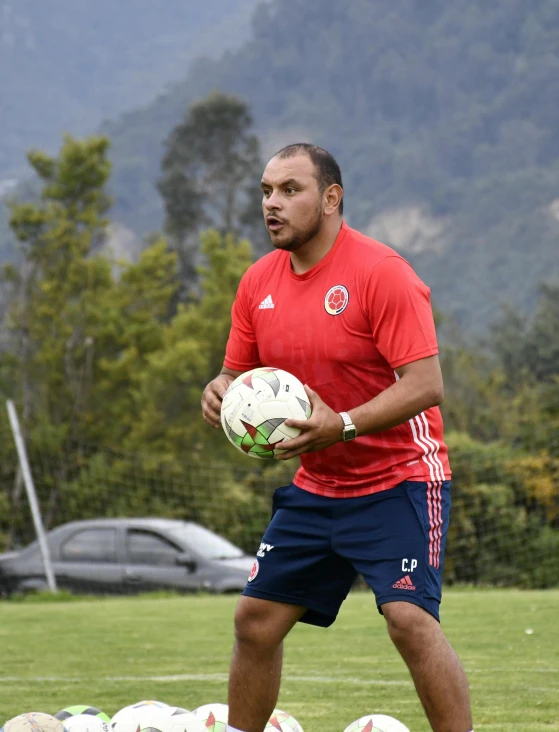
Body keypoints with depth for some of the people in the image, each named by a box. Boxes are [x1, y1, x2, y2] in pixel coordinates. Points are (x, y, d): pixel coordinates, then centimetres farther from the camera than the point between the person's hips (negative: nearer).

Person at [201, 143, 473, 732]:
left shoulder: (381, 272, -16)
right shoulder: (259, 281, 5)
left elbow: (426, 384, -21)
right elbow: (240, 372, 16)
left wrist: (342, 425, -32)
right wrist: (220, 391, -9)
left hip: (397, 479, -7)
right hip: (316, 486, 7)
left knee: (410, 618, -20)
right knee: (255, 619, 6)